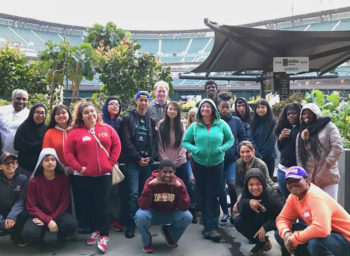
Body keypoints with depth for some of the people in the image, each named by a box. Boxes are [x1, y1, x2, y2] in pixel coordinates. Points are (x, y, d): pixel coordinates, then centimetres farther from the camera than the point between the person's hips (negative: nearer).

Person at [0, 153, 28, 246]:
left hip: (15, 213, 2)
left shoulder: (22, 179, -9)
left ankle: (16, 236, 2)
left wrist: (12, 216, -30)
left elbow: (21, 200, -13)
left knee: (24, 214, -30)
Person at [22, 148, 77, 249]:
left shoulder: (64, 179, -4)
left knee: (71, 224, -32)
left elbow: (64, 203, -4)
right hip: (40, 215, 0)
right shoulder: (33, 182, -6)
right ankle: (41, 235, 9)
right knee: (28, 233, -31)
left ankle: (61, 237, 6)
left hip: (58, 213, 0)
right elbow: (31, 207, -9)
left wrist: (52, 218, -18)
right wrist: (48, 221, -22)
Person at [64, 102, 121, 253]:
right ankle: (94, 231, 27)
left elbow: (117, 145, 6)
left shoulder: (107, 129, 5)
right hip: (83, 176, 1)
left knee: (103, 205, 0)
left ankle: (104, 235, 9)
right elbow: (68, 153, 0)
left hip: (104, 174, 0)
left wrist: (111, 163, -2)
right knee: (87, 205, 10)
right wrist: (78, 167, -9)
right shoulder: (75, 133, 0)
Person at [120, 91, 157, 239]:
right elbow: (126, 141, -5)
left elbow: (155, 141, 11)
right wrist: (138, 158, -10)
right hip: (133, 161, -4)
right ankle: (130, 224, -1)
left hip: (148, 161, 4)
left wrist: (151, 157, -5)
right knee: (133, 193, -8)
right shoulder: (128, 119, 4)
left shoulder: (151, 121, 16)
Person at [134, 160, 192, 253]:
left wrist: (180, 187, -32)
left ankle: (170, 236, 10)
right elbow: (143, 206, -26)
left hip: (171, 214, 2)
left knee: (187, 217, -24)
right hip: (153, 213, -1)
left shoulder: (178, 182, -15)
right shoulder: (151, 181, -19)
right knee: (140, 216, -32)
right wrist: (149, 186, -37)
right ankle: (147, 243, 1)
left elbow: (184, 207, -21)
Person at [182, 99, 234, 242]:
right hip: (199, 164, 2)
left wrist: (222, 149, -11)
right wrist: (194, 149, -13)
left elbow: (230, 139, 6)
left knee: (213, 195, -3)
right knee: (202, 195, 7)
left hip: (216, 164, -1)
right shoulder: (194, 126, 1)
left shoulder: (221, 124, -1)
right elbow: (185, 142, 5)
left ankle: (211, 227, 0)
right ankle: (208, 224, 19)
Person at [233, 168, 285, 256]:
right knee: (237, 221, -13)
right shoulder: (246, 193, -16)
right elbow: (240, 210, -20)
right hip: (258, 222, 5)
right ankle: (262, 243, 6)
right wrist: (248, 202, -42)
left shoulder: (272, 195, -31)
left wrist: (265, 227, -33)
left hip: (275, 222, -5)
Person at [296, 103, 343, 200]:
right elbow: (299, 159, 12)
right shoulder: (301, 135, 17)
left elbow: (337, 148, -8)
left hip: (328, 178, -4)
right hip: (309, 180, 4)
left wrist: (326, 166, -10)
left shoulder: (328, 126, 3)